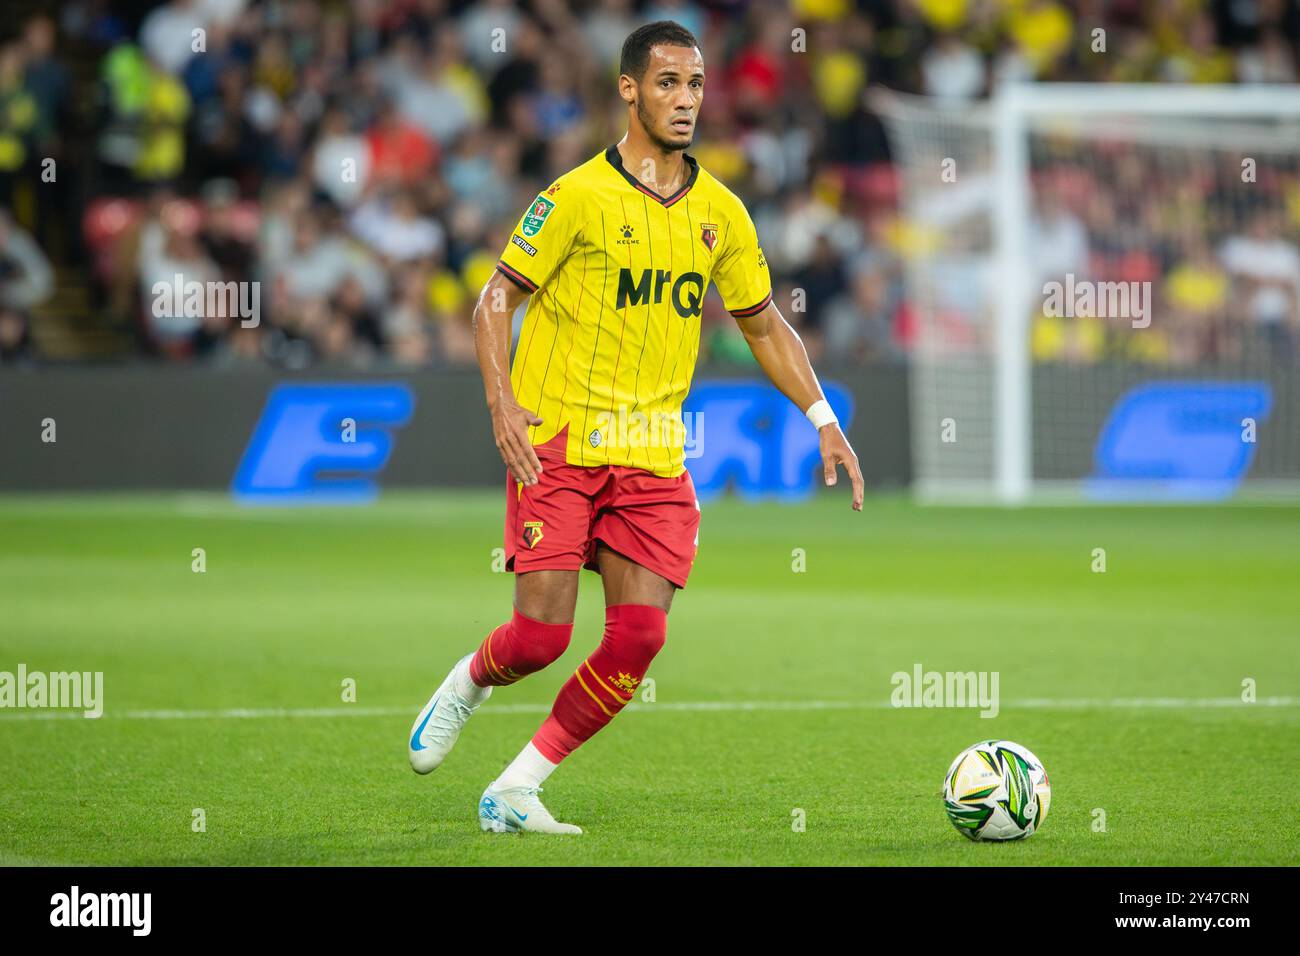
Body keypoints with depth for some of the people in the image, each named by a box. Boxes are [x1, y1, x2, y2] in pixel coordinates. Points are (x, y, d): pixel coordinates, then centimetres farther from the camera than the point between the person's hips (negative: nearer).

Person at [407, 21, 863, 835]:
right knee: (542, 633, -10)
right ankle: (467, 685, 26)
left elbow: (766, 324, 18)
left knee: (639, 636, -8)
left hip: (654, 454, 4)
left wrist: (823, 419, 8)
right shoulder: (578, 197, -7)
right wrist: (502, 402, -16)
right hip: (558, 443, -4)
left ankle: (515, 791, 3)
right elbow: (498, 298, -3)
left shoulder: (720, 212, 8)